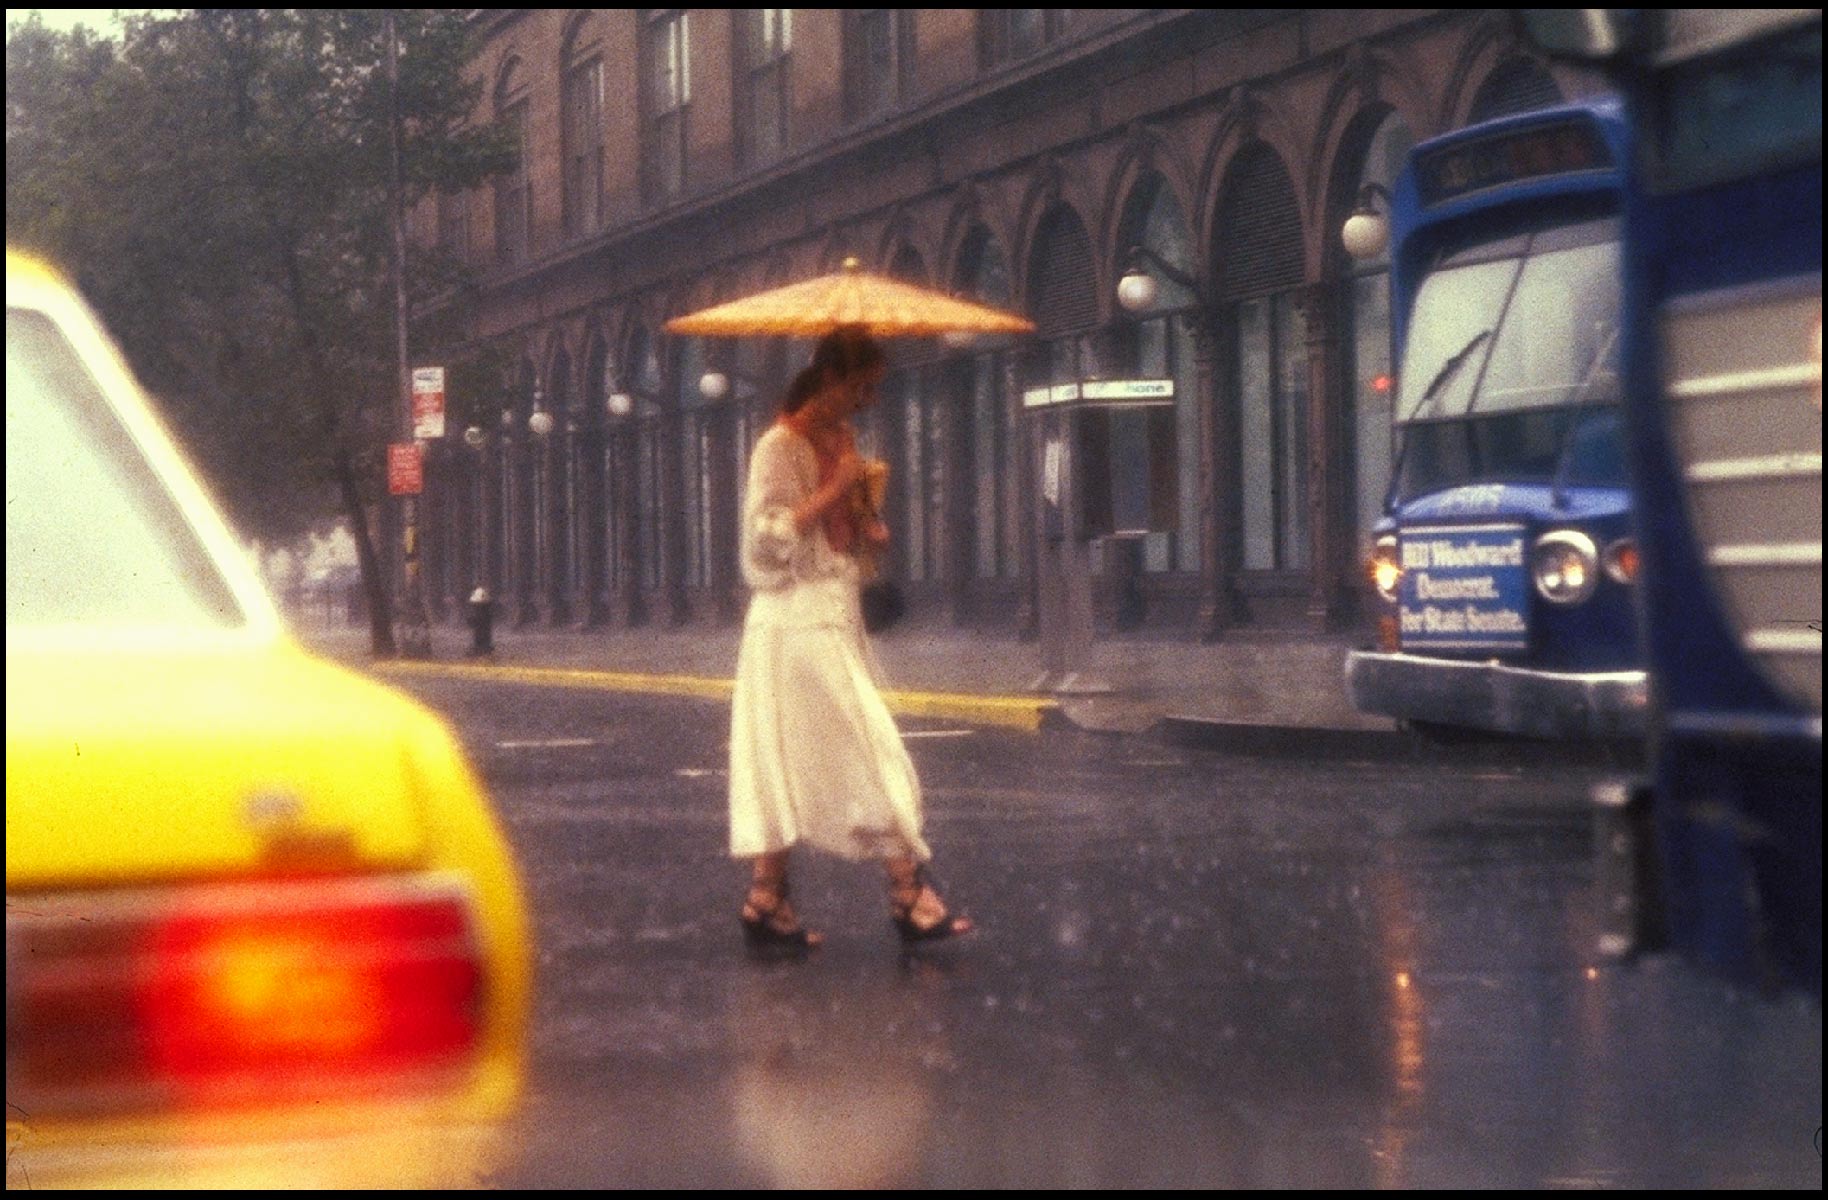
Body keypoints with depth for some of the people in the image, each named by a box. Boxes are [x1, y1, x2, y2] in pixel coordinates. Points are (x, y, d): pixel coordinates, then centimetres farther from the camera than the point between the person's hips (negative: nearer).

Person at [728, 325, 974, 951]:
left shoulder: (839, 438, 14)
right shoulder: (780, 447, -13)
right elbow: (770, 539, -20)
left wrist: (866, 531, 8)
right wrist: (838, 488, -20)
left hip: (835, 617, 9)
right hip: (800, 620, -9)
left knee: (793, 763, 8)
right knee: (868, 750, -9)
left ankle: (767, 901, 10)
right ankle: (908, 894, -8)